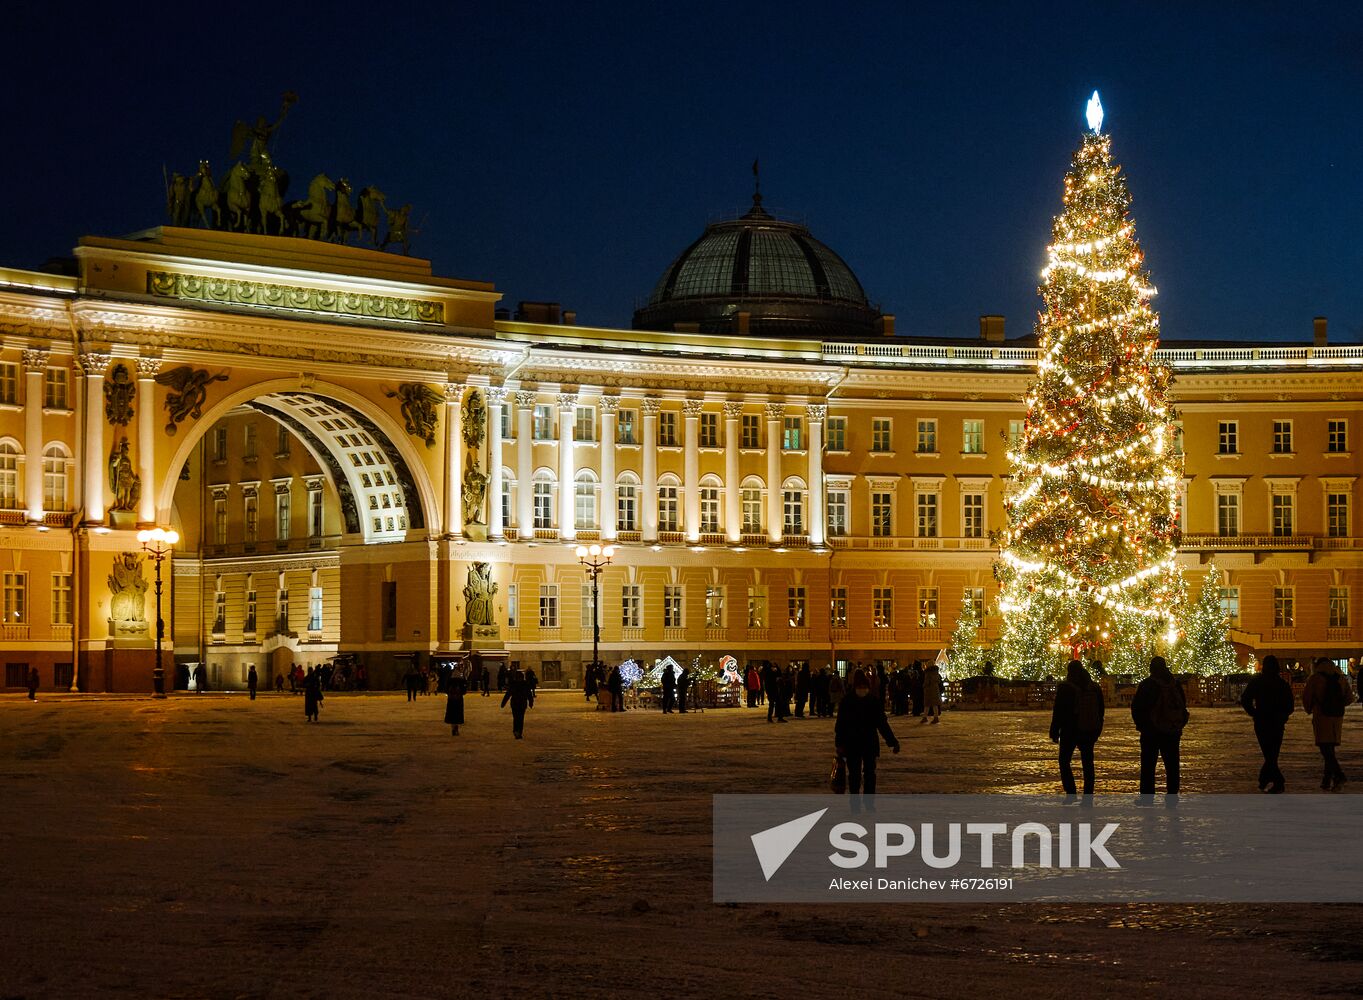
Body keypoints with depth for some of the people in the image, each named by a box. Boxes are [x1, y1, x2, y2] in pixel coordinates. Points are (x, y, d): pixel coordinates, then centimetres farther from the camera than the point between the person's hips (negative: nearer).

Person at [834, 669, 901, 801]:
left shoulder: (875, 703, 1)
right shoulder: (846, 703, -3)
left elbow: (883, 724, 7)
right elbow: (840, 725, -2)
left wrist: (893, 742, 0)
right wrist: (840, 744, -12)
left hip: (870, 745, 1)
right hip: (851, 746, -1)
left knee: (870, 773, 1)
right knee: (854, 774, 3)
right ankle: (855, 804, 12)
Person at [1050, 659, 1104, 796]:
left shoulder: (1065, 688, -8)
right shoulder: (1095, 688, 7)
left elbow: (1058, 712, -8)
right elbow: (1100, 712, 13)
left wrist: (1054, 732, -2)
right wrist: (1097, 732, 20)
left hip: (1070, 731, -4)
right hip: (1089, 732, 4)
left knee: (1065, 762, 6)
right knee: (1088, 764, 8)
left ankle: (1071, 793, -6)